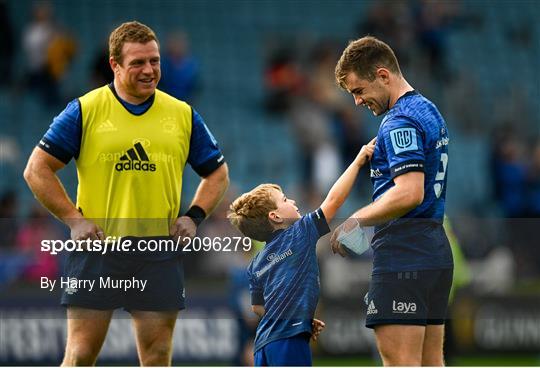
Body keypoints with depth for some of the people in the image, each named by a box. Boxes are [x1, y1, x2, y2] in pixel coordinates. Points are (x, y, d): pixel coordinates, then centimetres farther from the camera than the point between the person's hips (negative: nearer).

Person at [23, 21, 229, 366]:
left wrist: (194, 216, 2)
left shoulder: (183, 115, 7)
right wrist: (74, 219, -7)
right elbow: (37, 170, 1)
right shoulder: (85, 111, -2)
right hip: (98, 248, -2)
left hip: (160, 251, 3)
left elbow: (217, 172, 18)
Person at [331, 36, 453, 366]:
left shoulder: (400, 122, -14)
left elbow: (409, 193, -24)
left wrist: (355, 221, -16)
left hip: (403, 252, -10)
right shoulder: (430, 112, 18)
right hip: (436, 249, 10)